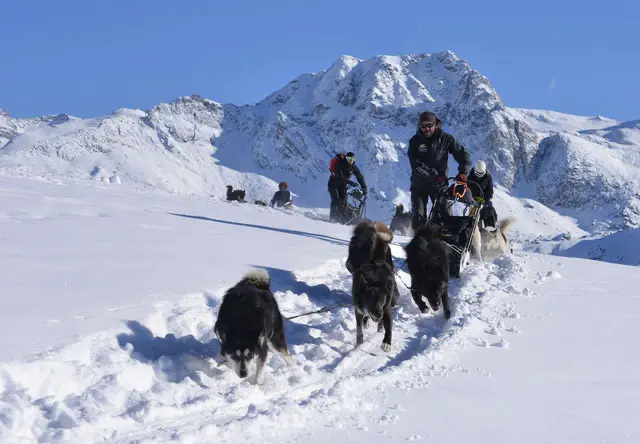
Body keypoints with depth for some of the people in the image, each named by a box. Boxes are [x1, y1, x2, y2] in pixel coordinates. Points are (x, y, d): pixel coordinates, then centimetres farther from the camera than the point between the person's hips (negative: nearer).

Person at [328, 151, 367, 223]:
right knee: (336, 200, -19)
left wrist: (364, 187, -14)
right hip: (333, 183, -5)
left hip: (342, 185, 5)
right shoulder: (339, 164, -26)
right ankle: (333, 217, -14)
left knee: (343, 201, -9)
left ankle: (342, 217, -4)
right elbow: (340, 177, -35)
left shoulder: (353, 167, -9)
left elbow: (360, 177, -5)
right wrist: (350, 182, -43)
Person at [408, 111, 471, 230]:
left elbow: (463, 154, -3)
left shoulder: (446, 139, -3)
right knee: (418, 217, -1)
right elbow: (415, 164, -16)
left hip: (440, 184, 0)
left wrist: (463, 172, -20)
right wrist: (435, 175, -24)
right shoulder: (415, 141, -6)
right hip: (419, 185, 0)